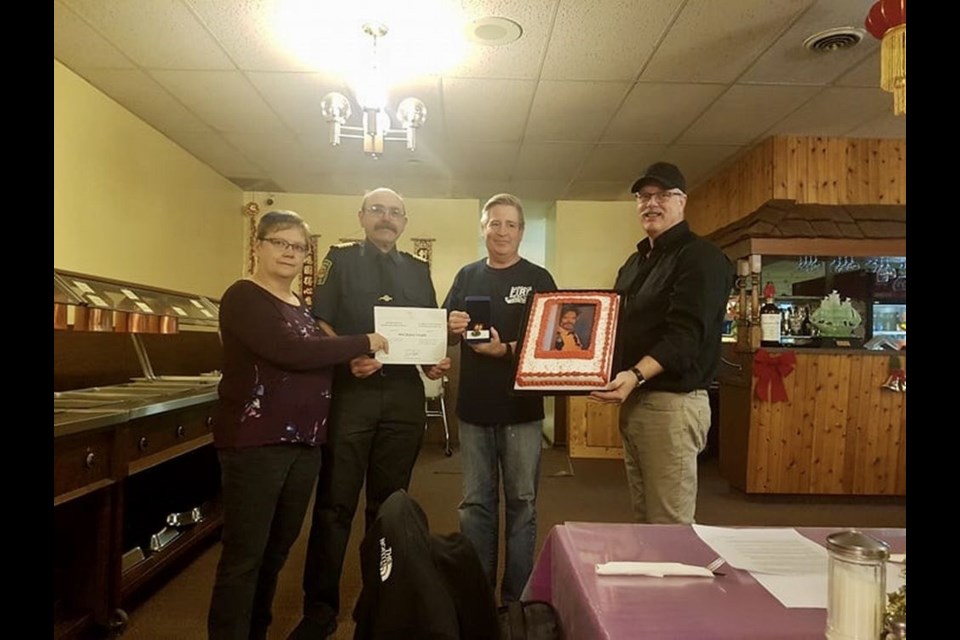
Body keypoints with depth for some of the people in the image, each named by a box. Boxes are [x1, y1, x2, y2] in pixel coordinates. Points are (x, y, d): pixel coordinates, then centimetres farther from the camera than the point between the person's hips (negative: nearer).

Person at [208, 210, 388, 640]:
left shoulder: (302, 308, 15)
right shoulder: (243, 297, -9)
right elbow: (291, 352, -22)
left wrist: (356, 361, 2)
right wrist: (363, 343, -14)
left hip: (303, 444, 8)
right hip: (256, 444, -7)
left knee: (277, 551, 17)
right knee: (244, 556, 0)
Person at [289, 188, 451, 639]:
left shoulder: (418, 270, 15)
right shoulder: (340, 259, 5)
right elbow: (319, 322, -4)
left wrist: (436, 362, -5)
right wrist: (350, 358, -20)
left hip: (405, 393, 3)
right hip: (349, 389, -3)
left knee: (390, 501, 12)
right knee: (335, 502, 1)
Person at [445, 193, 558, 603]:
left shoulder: (538, 279, -1)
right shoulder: (467, 276, 10)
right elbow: (447, 336, 11)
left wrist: (506, 349, -22)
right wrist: (452, 328, -12)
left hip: (521, 408, -3)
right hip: (474, 407, 3)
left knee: (521, 503, 8)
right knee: (475, 503, 12)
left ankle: (516, 599, 23)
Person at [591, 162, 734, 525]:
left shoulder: (701, 258, -9)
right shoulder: (635, 262, 19)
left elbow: (685, 335, -22)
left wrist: (637, 375, -34)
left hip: (673, 402, -8)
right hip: (635, 399, 9)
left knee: (670, 524, -2)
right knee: (643, 517, 15)